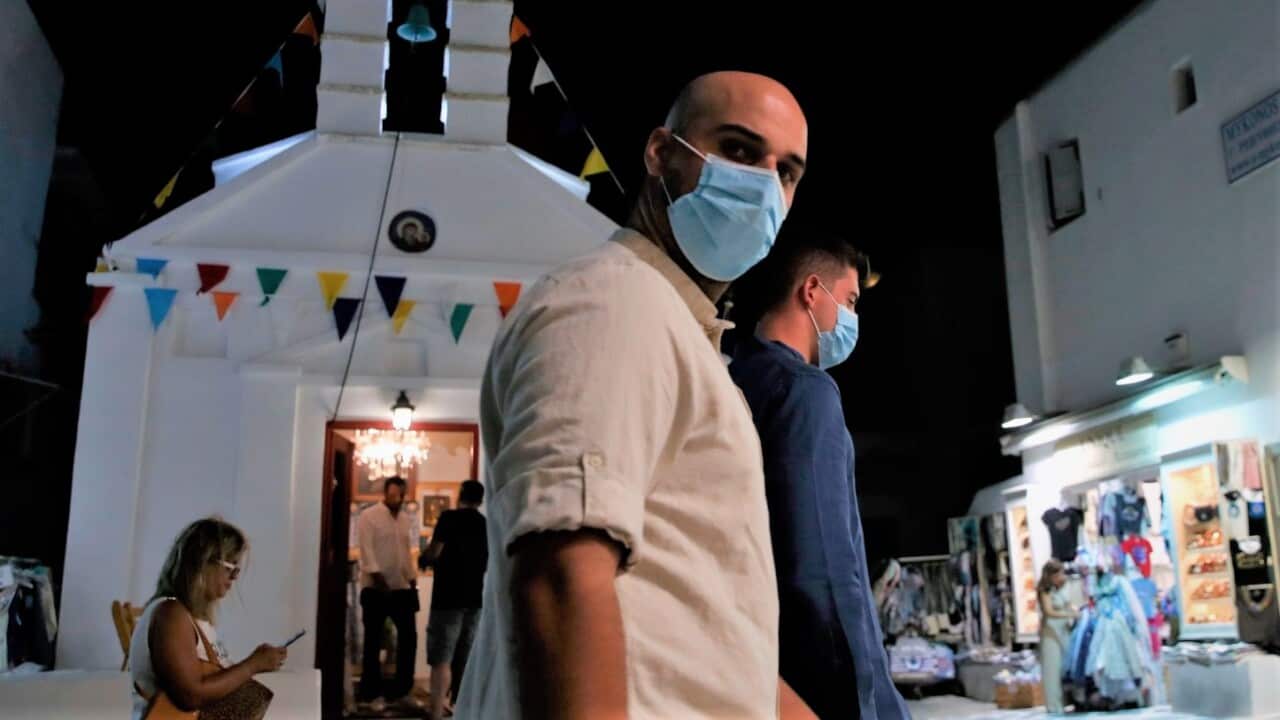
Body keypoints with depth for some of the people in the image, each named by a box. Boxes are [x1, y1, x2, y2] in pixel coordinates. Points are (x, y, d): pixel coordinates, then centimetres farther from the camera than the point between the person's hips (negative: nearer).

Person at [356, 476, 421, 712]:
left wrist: (413, 579, 12)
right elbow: (366, 550, -13)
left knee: (409, 637, 6)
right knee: (373, 641, 4)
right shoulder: (368, 516, -6)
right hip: (376, 589, -6)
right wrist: (378, 577, -21)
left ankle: (402, 690, 17)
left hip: (402, 587, 6)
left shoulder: (405, 518, 13)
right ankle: (372, 693, 14)